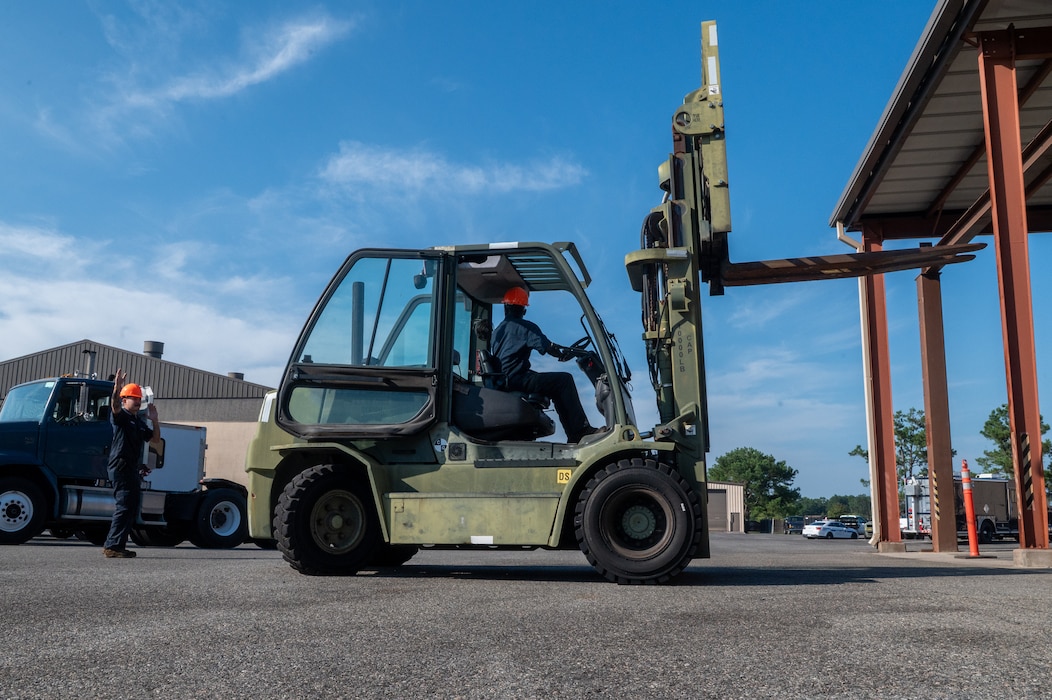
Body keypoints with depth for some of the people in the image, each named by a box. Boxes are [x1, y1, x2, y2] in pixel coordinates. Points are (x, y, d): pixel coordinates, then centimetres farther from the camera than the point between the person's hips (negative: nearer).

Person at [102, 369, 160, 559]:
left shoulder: (139, 422, 21)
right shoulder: (121, 416, -2)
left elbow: (155, 438, 23)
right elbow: (115, 406, -24)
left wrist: (154, 420, 8)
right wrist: (116, 389, -40)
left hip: (132, 468, 9)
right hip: (120, 466, -9)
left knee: (132, 506, 12)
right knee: (124, 506, -13)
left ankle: (117, 545, 18)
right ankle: (112, 546, -11)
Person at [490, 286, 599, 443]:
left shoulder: (497, 330, 20)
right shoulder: (524, 326, -6)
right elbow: (546, 346, -13)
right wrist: (564, 354, 6)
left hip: (503, 381, 9)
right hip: (517, 380, -9)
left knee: (557, 390, 17)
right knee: (565, 379, -9)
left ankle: (573, 435, 11)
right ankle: (581, 430, -12)